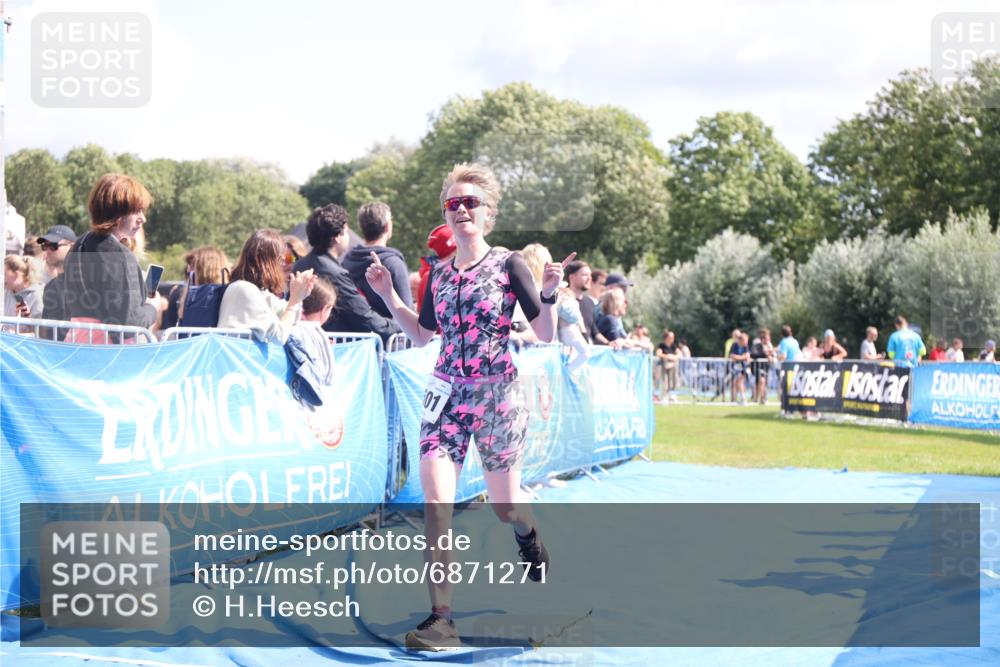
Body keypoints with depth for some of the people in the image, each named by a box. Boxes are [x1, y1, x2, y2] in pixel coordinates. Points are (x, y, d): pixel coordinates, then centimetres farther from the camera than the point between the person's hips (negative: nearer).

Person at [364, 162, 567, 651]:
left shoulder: (509, 264, -6)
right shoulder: (438, 272, 7)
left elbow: (546, 335, -6)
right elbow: (421, 335, 17)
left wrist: (549, 293, -22)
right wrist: (388, 296, 8)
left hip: (496, 395, -3)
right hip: (445, 394, 3)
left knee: (503, 505, 8)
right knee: (435, 502, -13)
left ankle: (530, 538, 48)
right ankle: (441, 619, -11)